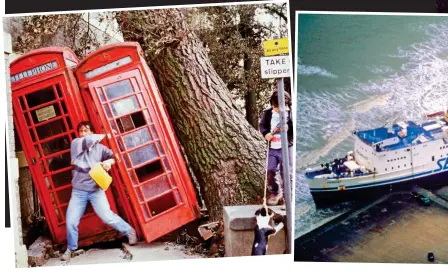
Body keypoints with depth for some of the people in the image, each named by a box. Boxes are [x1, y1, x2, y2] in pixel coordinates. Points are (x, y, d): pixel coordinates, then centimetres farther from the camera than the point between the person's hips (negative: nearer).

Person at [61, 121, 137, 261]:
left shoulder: (99, 147, 4)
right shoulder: (75, 143, 3)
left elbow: (115, 156, 1)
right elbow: (88, 140, -15)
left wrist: (109, 161, -21)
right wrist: (105, 135, -5)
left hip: (96, 189, -1)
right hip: (78, 191, 1)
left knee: (108, 217, -10)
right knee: (71, 221, -1)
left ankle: (129, 231, 13)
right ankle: (71, 248, 21)